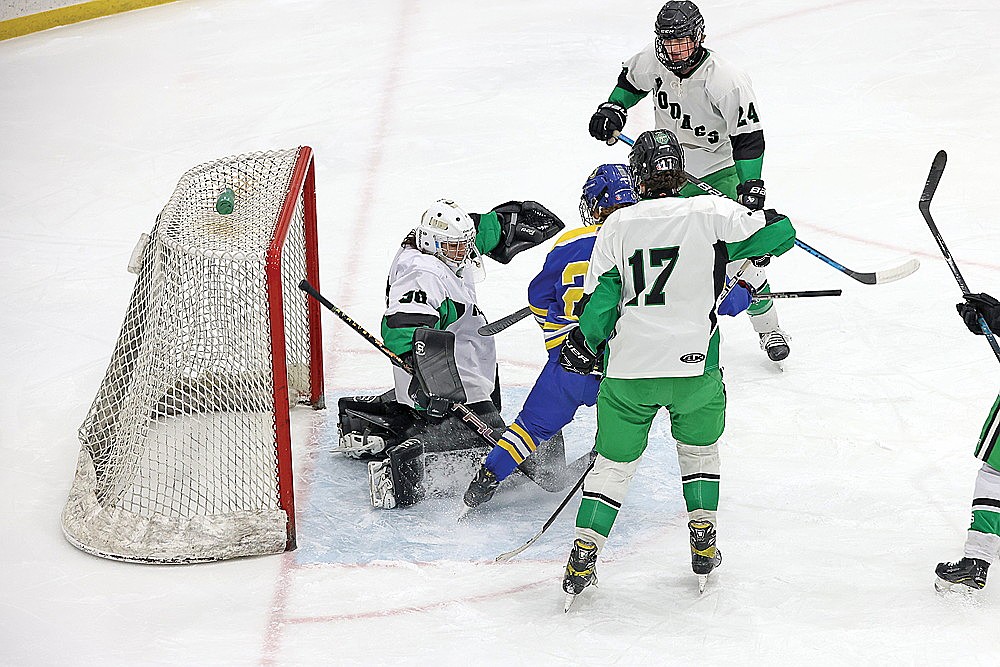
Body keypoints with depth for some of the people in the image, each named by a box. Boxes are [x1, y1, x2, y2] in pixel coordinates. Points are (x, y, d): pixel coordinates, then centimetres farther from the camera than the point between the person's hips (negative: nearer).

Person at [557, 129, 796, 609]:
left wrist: (583, 346, 15)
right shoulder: (711, 214, -4)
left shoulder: (617, 225, 0)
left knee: (614, 462, 14)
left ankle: (583, 557, 8)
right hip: (694, 364, -1)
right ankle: (703, 545, 22)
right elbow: (778, 232, -5)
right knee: (700, 447, 25)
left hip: (629, 370, 1)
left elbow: (599, 300, -1)